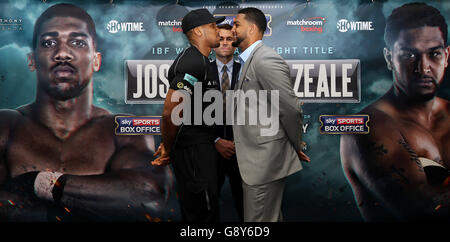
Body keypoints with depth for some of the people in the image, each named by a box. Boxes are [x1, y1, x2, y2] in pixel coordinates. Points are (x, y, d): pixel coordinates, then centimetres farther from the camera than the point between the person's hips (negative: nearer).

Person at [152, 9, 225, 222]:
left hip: (200, 146, 10)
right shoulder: (195, 63, -18)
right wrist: (168, 149, -11)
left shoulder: (199, 61, 17)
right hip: (194, 148, -10)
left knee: (194, 211, 19)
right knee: (204, 214, -2)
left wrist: (169, 144, 18)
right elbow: (170, 111, -25)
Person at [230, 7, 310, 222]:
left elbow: (291, 108, -19)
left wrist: (296, 146, -6)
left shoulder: (265, 59, -17)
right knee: (270, 216, 21)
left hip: (265, 158, -10)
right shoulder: (248, 61, 15)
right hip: (254, 157, 10)